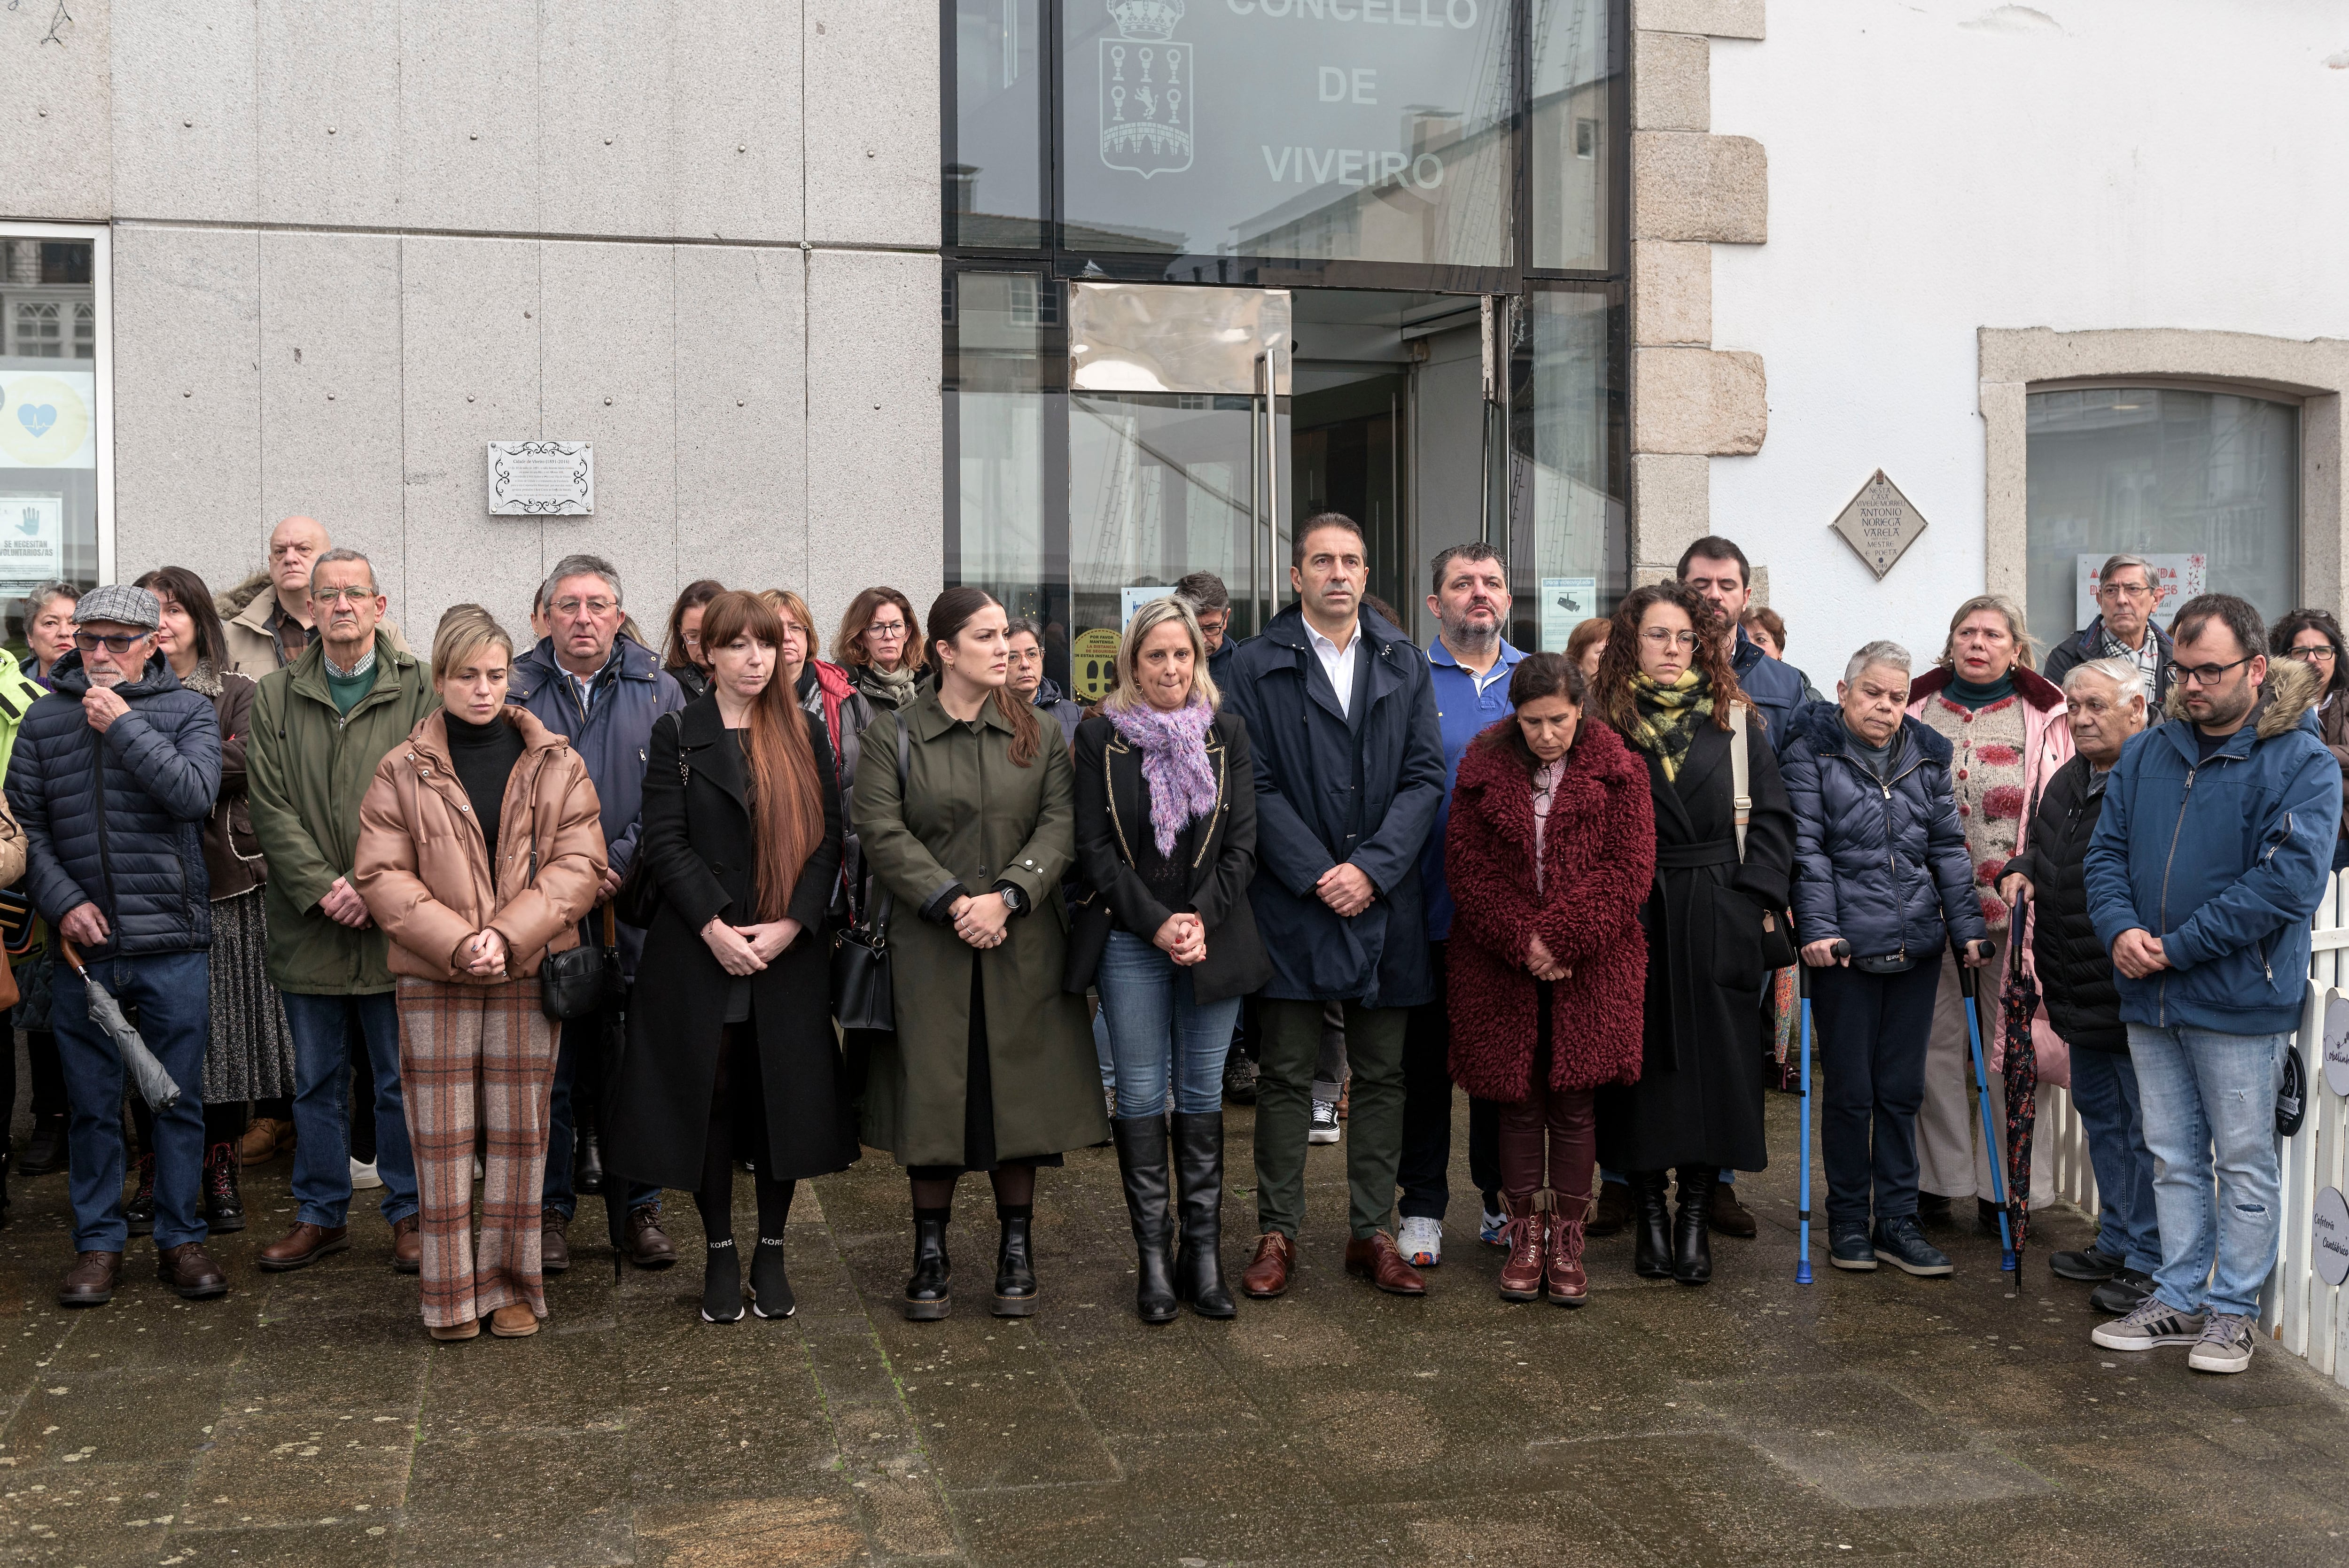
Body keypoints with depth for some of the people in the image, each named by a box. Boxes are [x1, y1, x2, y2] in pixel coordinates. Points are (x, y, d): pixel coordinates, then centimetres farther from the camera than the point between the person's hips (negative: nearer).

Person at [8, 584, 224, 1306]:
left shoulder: (188, 710, 2)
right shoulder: (46, 718, 7)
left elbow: (194, 795, -14)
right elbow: (25, 822, 6)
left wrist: (124, 726, -13)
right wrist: (62, 900, -7)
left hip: (172, 943, -1)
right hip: (83, 946, 2)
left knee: (179, 1099, 6)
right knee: (92, 1104, 9)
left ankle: (180, 1238, 18)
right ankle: (98, 1242, 21)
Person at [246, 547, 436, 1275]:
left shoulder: (418, 691, 0)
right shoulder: (276, 696, 7)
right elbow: (270, 806, 0)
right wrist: (322, 887, -12)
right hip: (308, 924, 2)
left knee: (403, 1078, 6)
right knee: (316, 1080, 12)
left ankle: (409, 1213, 19)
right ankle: (322, 1215, 24)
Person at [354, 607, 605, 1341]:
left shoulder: (557, 765, 5)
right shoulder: (402, 772, 4)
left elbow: (578, 865, -1)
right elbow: (382, 875, -2)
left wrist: (508, 934, -14)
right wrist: (456, 942, -15)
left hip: (529, 973, 1)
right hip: (432, 978, -1)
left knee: (518, 1131, 6)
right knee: (442, 1136, 1)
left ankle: (511, 1285, 16)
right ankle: (451, 1294, 11)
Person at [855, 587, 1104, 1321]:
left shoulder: (1039, 733, 9)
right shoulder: (893, 733, 3)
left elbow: (1061, 824, -1)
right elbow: (883, 833, -6)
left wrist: (1007, 896, -15)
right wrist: (952, 902, -15)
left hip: (1024, 945, 2)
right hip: (929, 949, -2)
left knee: (1020, 1090, 4)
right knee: (933, 1094, 1)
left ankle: (1016, 1247, 16)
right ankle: (931, 1252, 14)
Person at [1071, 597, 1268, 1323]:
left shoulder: (1227, 732, 6)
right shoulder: (1100, 737, 2)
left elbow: (1242, 842, 2)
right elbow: (1094, 848, -3)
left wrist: (1201, 919, -11)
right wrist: (1157, 925, -12)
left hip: (1214, 939, 1)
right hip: (1131, 943, -1)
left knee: (1202, 1095, 6)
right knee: (1141, 1098, 1)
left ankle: (1203, 1253, 12)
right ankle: (1153, 1258, 8)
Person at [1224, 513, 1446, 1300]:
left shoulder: (1404, 663, 8)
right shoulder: (1257, 665, 0)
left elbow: (1425, 777, 2)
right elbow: (1256, 786, -5)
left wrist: (1372, 868, -10)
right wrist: (1316, 874, -13)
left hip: (1384, 901, 3)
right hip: (1293, 902, -2)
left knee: (1382, 1075, 8)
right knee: (1286, 1077, 4)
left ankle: (1371, 1232, 18)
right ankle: (1278, 1234, 13)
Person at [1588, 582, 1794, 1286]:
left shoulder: (1736, 720, 8)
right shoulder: (1602, 720, 3)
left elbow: (1772, 817, 7)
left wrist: (1757, 895, -4)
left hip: (1719, 923, 1)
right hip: (1628, 918, -1)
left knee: (1714, 1062, 1)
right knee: (1639, 1061, 4)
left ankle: (1696, 1217, 11)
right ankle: (1648, 1212, 15)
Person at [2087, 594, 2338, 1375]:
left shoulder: (2303, 763, -9)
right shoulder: (2147, 754, 8)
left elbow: (2290, 881, -19)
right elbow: (2106, 851, 9)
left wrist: (2176, 948, -19)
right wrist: (2120, 930, -12)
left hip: (2240, 998, -5)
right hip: (2150, 998, 5)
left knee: (2244, 1163, 6)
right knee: (2174, 1157, 15)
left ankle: (2234, 1310, 18)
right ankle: (2179, 1298, 25)